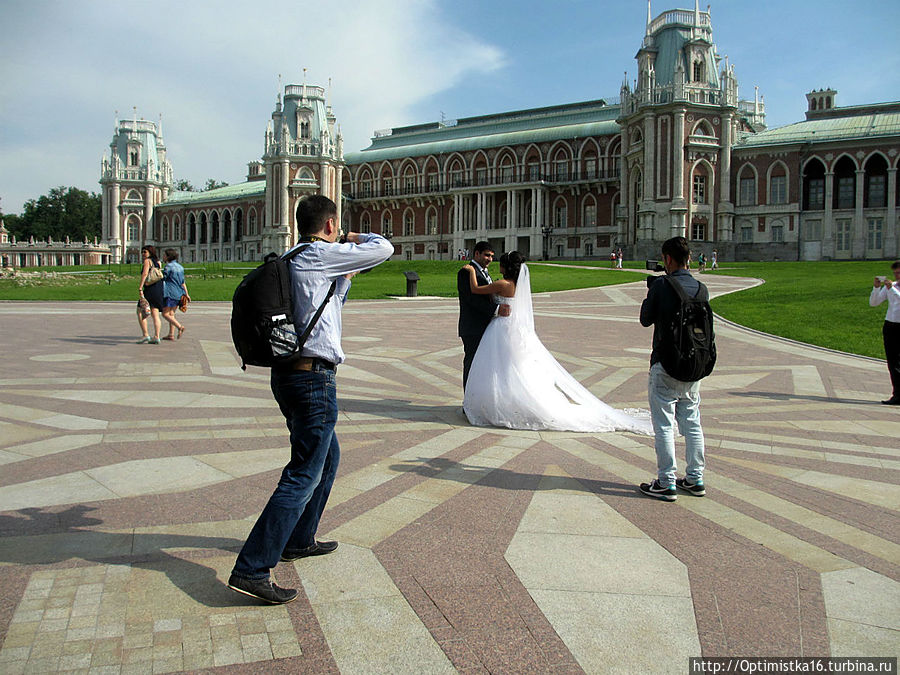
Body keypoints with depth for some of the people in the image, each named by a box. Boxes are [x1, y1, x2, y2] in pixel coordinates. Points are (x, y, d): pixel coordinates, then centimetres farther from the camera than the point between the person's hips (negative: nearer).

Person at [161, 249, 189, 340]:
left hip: (170, 293, -8)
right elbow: (183, 282, 14)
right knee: (171, 314, 12)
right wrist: (186, 294, 16)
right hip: (178, 293, 8)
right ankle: (171, 334, 11)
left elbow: (162, 278, -10)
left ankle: (180, 327, -19)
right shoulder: (180, 266, 13)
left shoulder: (169, 266, -11)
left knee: (165, 314, -3)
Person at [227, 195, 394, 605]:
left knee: (327, 456, 24)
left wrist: (346, 276, 24)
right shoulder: (319, 254, -10)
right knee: (304, 476, -7)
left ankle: (299, 541, 34)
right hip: (313, 377, -10)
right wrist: (357, 240, 11)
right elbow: (383, 249, -8)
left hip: (287, 373, 10)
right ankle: (251, 570, -7)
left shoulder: (289, 261, 17)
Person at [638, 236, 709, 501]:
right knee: (692, 423, 14)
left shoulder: (660, 286, -13)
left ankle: (666, 483, 4)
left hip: (665, 365, -6)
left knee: (664, 425, 1)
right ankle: (695, 479, 21)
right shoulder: (702, 289, 2)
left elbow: (646, 320, -3)